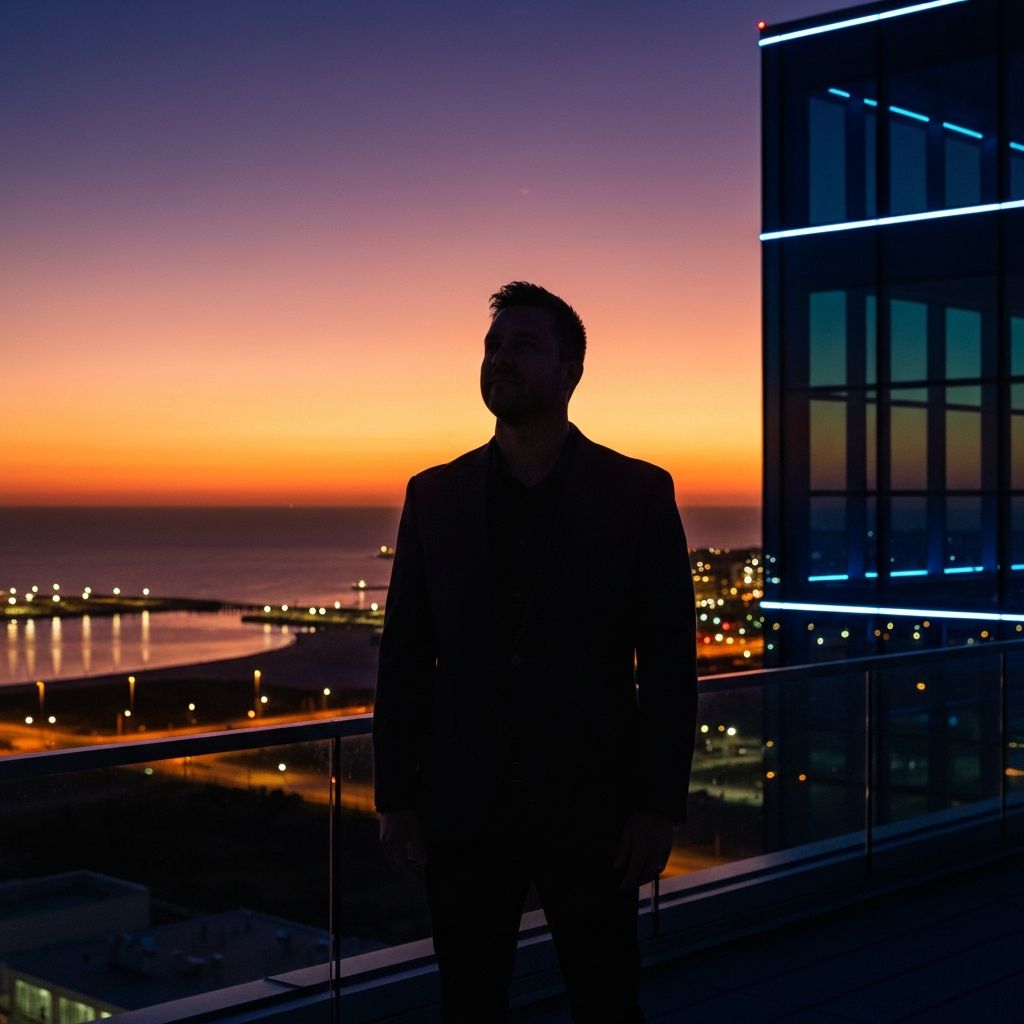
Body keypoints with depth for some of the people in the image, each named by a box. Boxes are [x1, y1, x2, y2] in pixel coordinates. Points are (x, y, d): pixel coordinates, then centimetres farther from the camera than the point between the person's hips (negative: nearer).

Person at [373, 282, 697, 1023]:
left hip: (589, 806, -2)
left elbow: (670, 661, -4)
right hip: (463, 807, 2)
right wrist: (395, 796, 1)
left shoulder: (638, 493, -3)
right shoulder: (435, 495, 4)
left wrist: (659, 805, -9)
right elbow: (405, 656, 5)